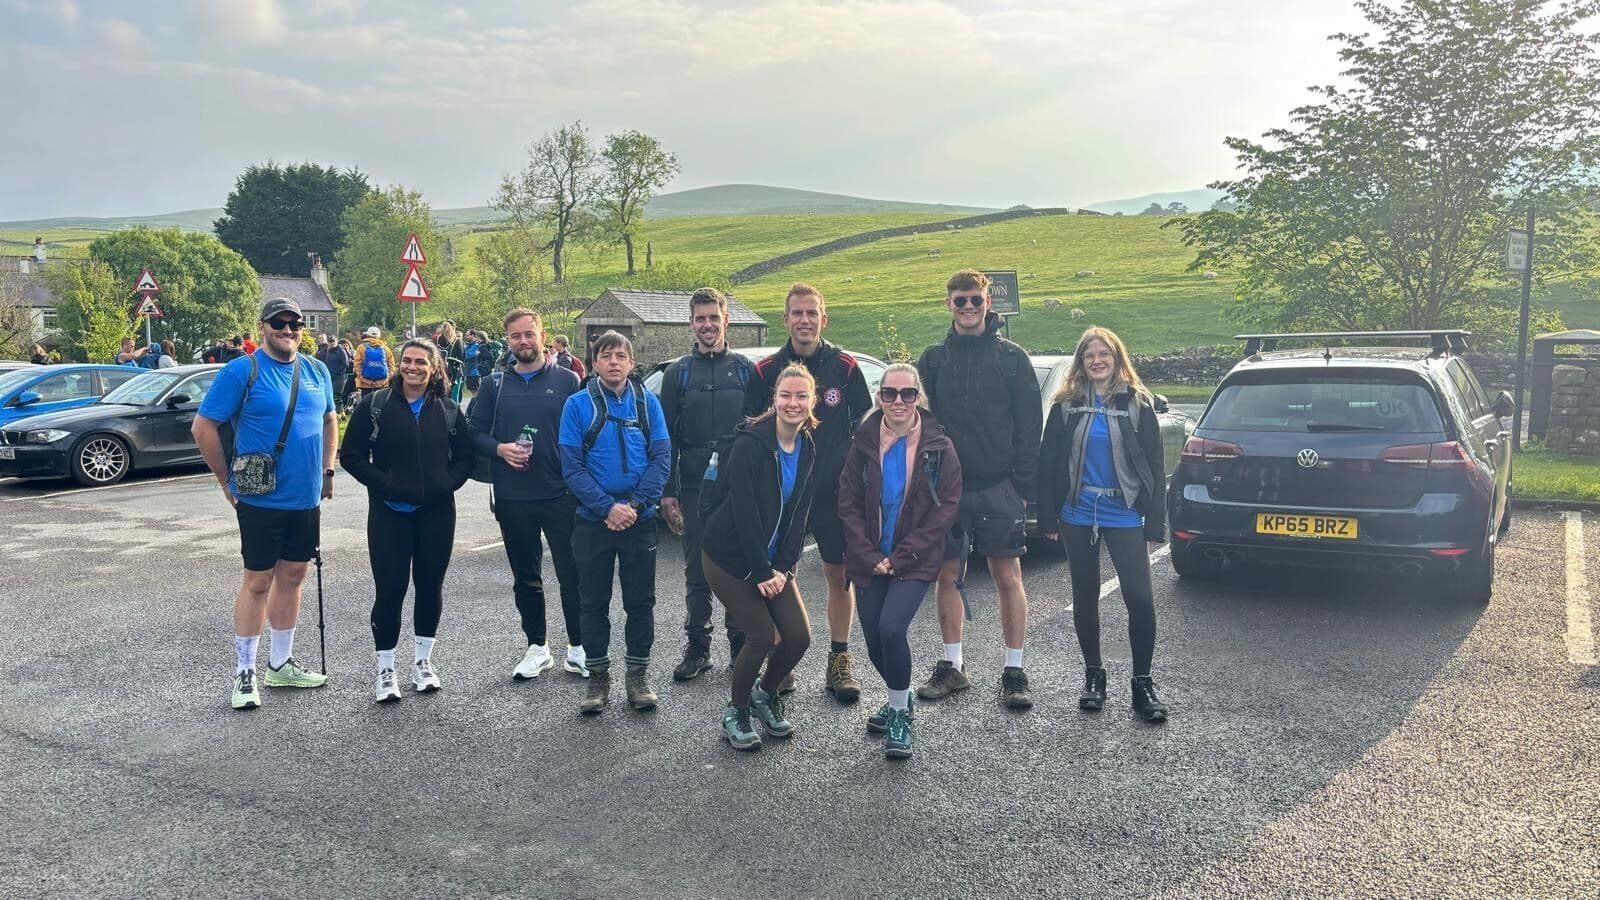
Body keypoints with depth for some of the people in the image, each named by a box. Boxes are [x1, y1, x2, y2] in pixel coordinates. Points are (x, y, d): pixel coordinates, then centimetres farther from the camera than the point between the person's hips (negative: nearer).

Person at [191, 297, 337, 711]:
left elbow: (329, 420, 22)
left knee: (292, 577, 13)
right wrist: (227, 481, -6)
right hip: (262, 500, -6)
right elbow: (203, 427, -9)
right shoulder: (242, 371, -9)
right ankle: (244, 673, 12)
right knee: (258, 582, 0)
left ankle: (281, 663, 26)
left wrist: (327, 470, 14)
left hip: (306, 498, 6)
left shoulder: (317, 372, 8)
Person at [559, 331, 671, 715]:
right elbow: (572, 466, -6)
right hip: (593, 521, -1)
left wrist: (635, 504, -14)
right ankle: (598, 677, 21)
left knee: (641, 601, 7)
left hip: (640, 520, 1)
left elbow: (662, 458, -3)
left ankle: (639, 675, 21)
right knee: (594, 603, 8)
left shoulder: (647, 402, 2)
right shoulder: (577, 405, -2)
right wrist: (608, 507, -16)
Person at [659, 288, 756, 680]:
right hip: (694, 489, 1)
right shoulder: (677, 372, 6)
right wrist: (667, 493, -2)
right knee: (697, 573, 7)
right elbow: (667, 438, 4)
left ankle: (741, 645, 17)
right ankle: (698, 647, 17)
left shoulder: (745, 369, 4)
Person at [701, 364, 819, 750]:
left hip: (773, 561, 6)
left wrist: (783, 568, -8)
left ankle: (765, 695, 27)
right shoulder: (749, 445, -19)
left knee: (799, 636, -2)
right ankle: (735, 713, 13)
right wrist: (762, 572, -19)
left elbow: (799, 515, 1)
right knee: (763, 637, -12)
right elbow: (744, 513, -20)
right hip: (730, 558, -6)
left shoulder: (810, 451, 0)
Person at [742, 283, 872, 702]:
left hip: (835, 490, 0)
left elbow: (865, 427, 7)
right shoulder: (766, 370, 2)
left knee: (839, 574, 5)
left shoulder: (845, 367, 2)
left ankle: (839, 661, 16)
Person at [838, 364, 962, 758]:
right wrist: (870, 557, -9)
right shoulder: (864, 442, 0)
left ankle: (899, 714, 0)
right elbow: (848, 504, 0)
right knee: (874, 644, 6)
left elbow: (947, 508, -7)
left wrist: (902, 556, -12)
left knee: (891, 627, -22)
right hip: (869, 561, 3)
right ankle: (899, 699, 36)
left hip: (914, 562, -3)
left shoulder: (938, 447, -6)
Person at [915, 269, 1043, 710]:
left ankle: (1014, 672, 11)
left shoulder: (1011, 357, 2)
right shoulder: (933, 359, 8)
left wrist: (1023, 483, -8)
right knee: (948, 575, 8)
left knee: (1008, 577, 1)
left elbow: (1029, 426, 0)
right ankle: (952, 666, 21)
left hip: (998, 489, -2)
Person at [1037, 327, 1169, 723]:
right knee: (1085, 596, 12)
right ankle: (1093, 674, 27)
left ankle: (1142, 683, 7)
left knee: (1140, 598, -8)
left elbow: (1154, 465, 0)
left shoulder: (1137, 404, 0)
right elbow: (1049, 462, 4)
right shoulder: (1066, 405, 3)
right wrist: (1048, 516, 0)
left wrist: (1155, 523, -5)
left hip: (1124, 515, -2)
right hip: (1077, 515, 2)